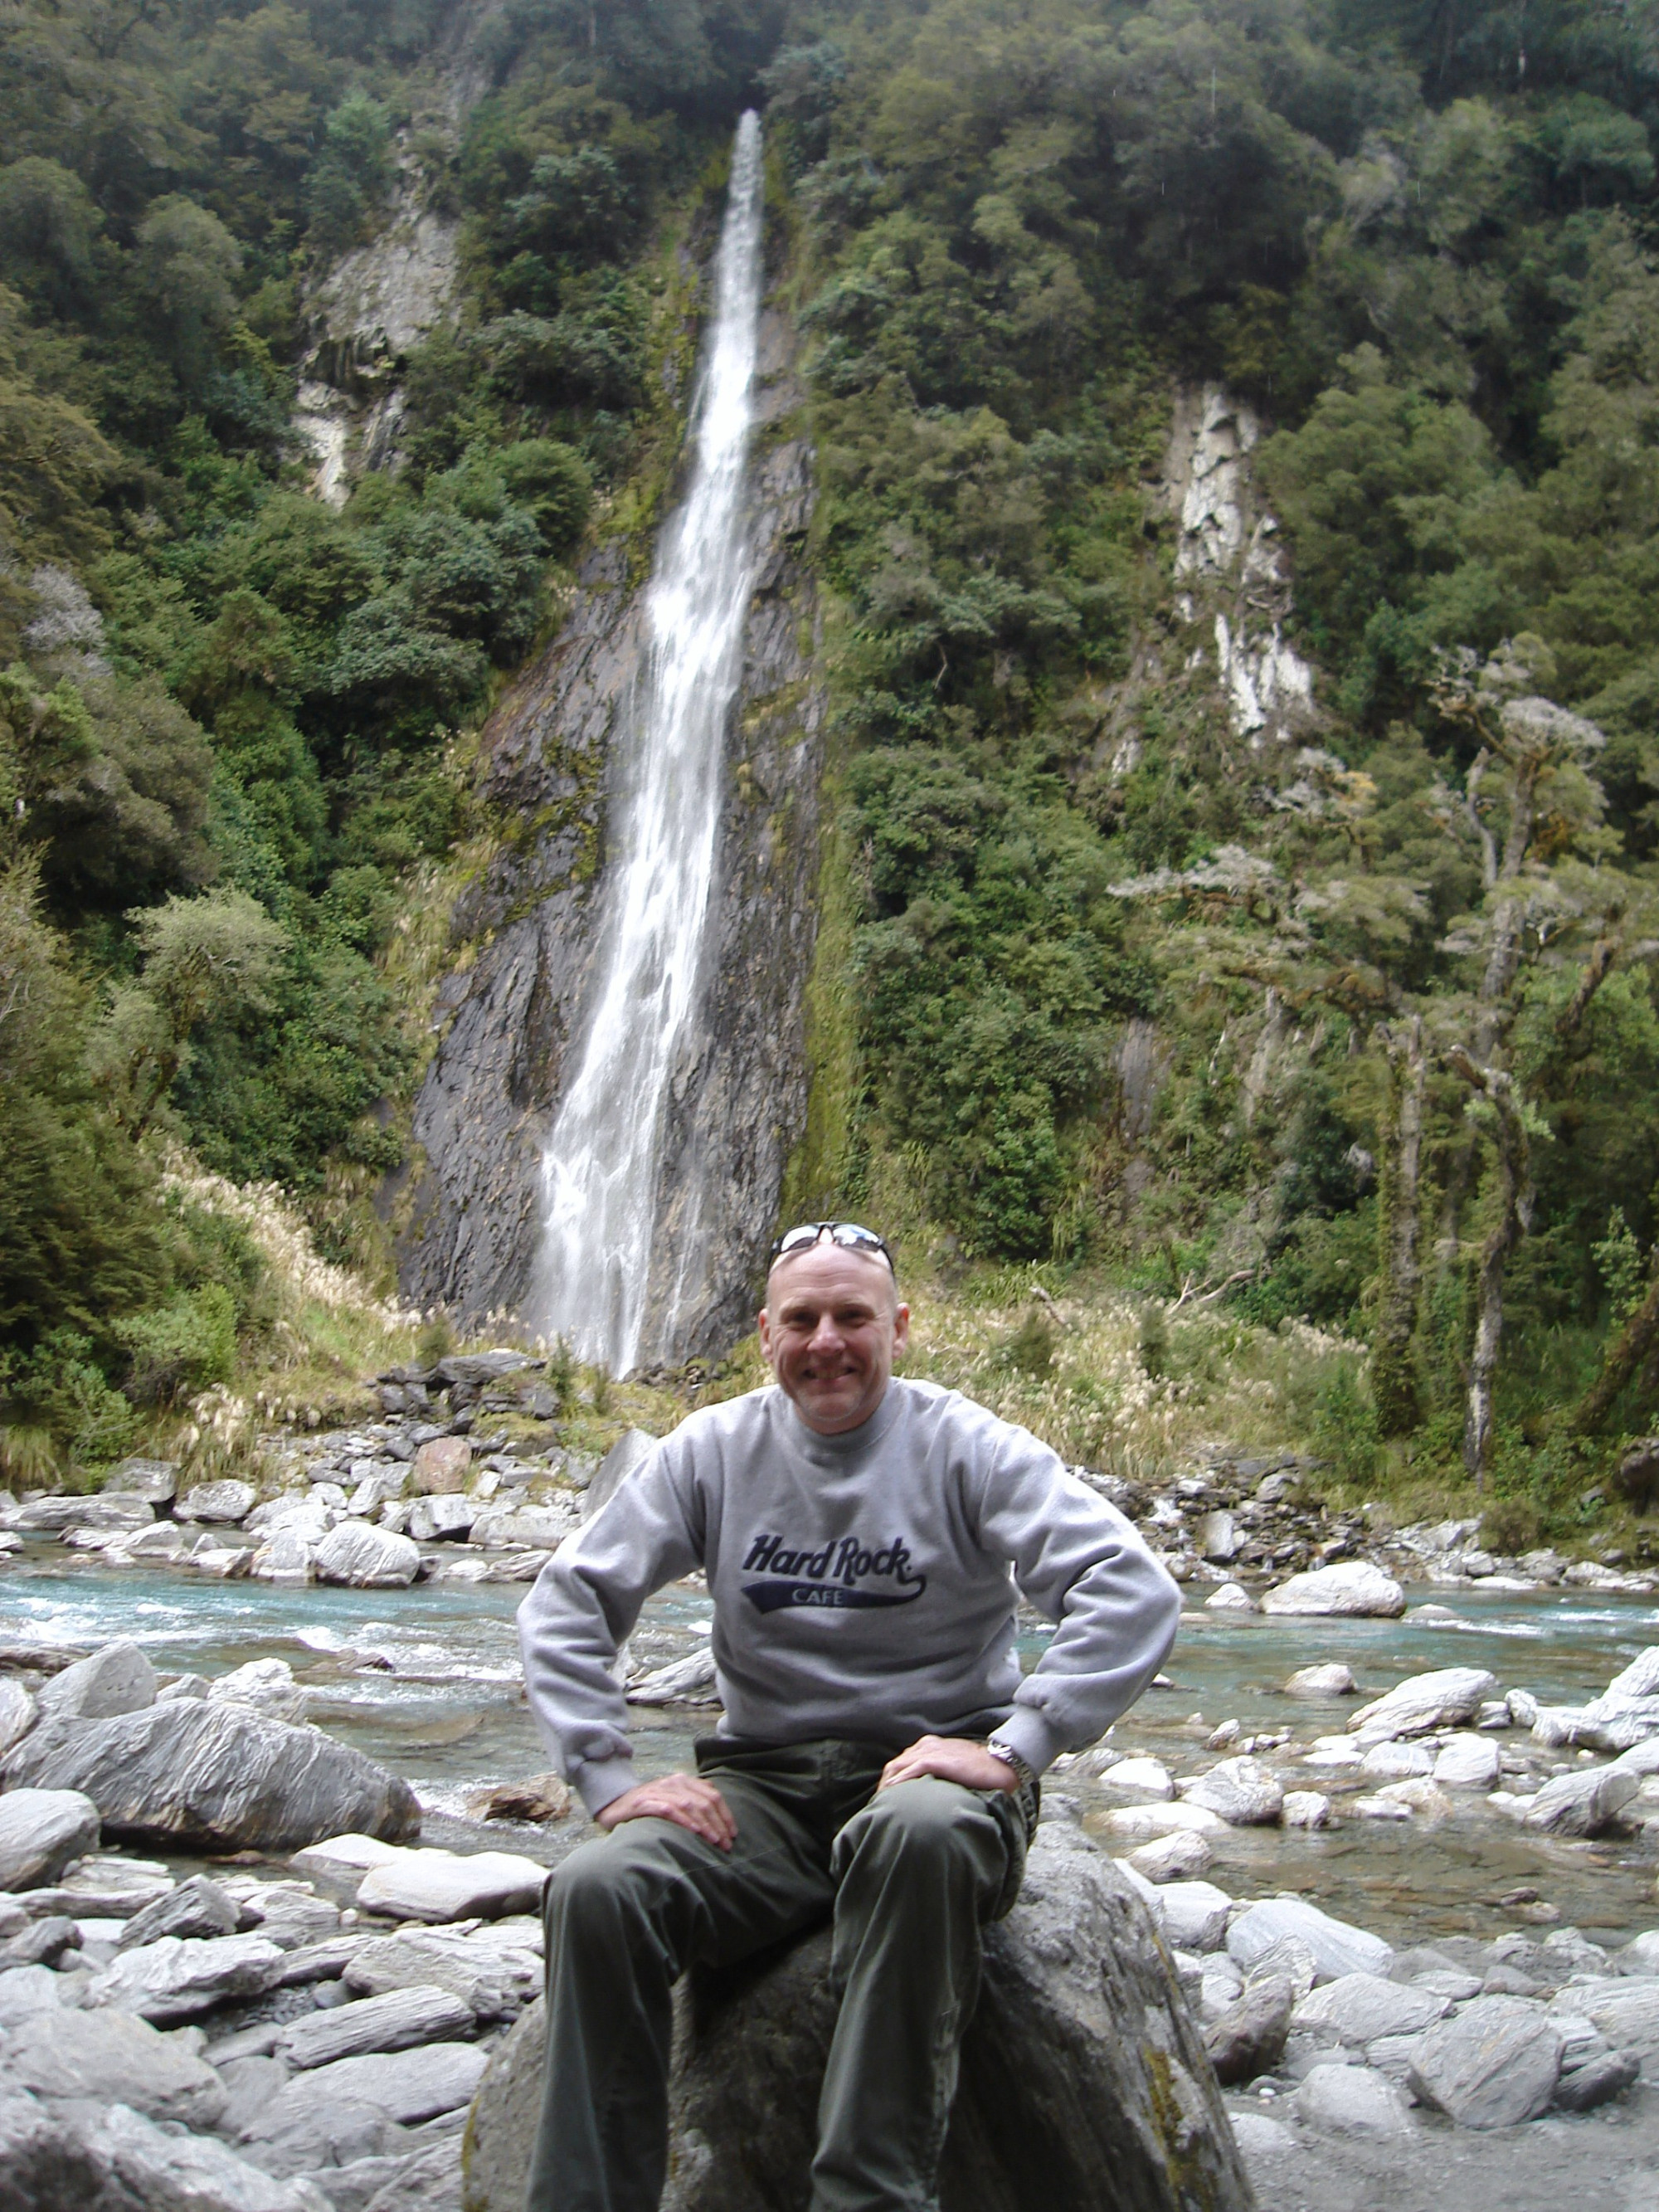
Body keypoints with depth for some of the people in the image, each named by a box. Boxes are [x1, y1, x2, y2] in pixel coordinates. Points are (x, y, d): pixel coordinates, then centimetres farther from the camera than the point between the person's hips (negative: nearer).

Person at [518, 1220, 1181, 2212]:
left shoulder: (963, 1445, -5)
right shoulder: (715, 1450, 4)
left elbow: (1136, 1593, -14)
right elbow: (567, 1604, 5)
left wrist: (1014, 1749, -21)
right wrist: (610, 1776, -7)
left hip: (928, 1768, -2)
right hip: (764, 1784, 3)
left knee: (917, 1833, -38)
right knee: (596, 1889, -25)